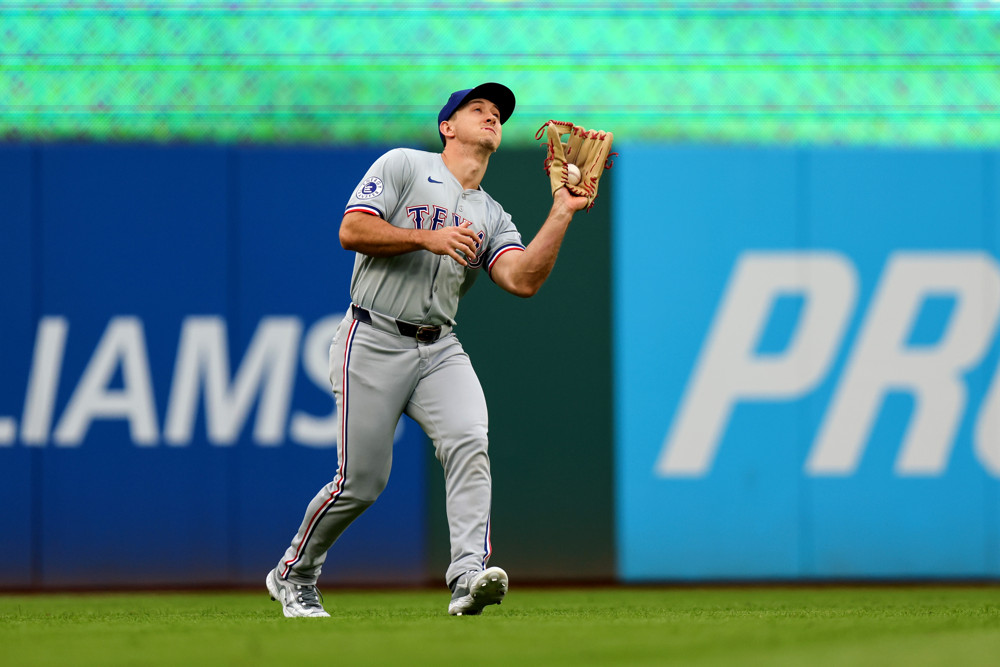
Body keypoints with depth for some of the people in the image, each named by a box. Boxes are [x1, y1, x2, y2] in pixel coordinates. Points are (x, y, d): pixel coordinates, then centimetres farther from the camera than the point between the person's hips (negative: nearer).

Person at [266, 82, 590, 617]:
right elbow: (351, 231, -10)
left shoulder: (492, 217, 17)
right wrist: (429, 238, -18)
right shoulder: (404, 166, 3)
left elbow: (523, 280, -1)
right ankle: (293, 574, 19)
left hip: (440, 351, 5)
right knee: (360, 482, -4)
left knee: (469, 443, -22)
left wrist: (561, 213, -7)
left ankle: (468, 576, -33)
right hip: (375, 345, -5)